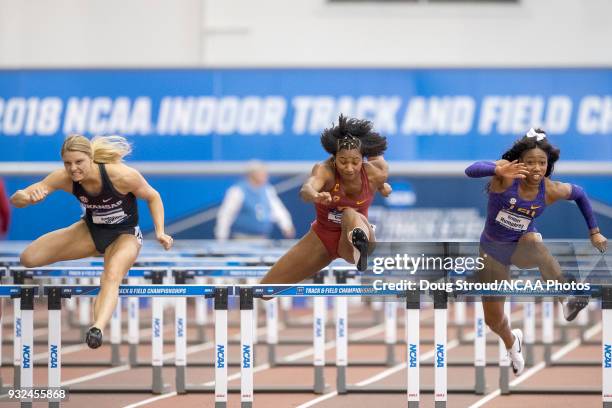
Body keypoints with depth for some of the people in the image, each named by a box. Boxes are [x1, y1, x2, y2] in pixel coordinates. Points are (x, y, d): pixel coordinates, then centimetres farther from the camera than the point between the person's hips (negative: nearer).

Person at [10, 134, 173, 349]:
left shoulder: (122, 175, -30)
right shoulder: (64, 178, -22)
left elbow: (153, 197, -11)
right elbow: (16, 199, -22)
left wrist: (160, 232, -23)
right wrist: (28, 197, -47)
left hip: (125, 234, -5)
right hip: (91, 230, 5)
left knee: (112, 277, -37)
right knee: (29, 258, -8)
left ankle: (98, 328, -58)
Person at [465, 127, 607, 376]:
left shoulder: (550, 190, -16)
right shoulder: (506, 174, -25)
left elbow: (579, 194, 7)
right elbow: (472, 170, -45)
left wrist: (594, 232, 8)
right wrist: (498, 171, -63)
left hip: (522, 245, 0)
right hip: (493, 250, 0)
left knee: (535, 243, -40)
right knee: (493, 319, 10)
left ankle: (567, 299, -54)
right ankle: (511, 342, 47)